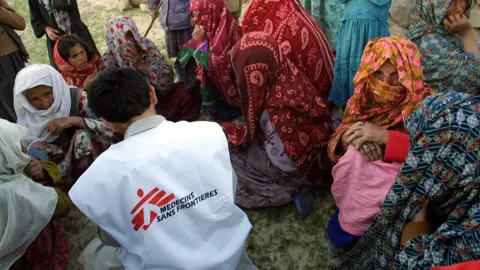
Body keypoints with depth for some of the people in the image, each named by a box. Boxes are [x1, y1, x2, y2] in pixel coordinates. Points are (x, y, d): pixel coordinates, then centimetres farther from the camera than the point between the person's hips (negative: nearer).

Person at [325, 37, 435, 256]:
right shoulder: (364, 99, -2)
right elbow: (336, 140, -1)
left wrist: (386, 137, -33)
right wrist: (350, 137, -26)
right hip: (360, 173, 3)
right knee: (355, 156, -28)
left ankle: (346, 232, -3)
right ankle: (351, 225, -4)